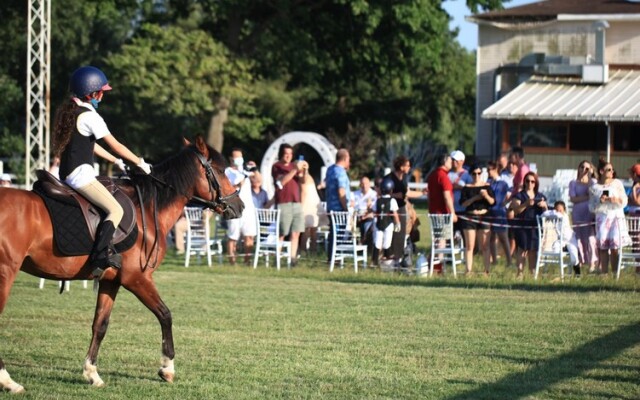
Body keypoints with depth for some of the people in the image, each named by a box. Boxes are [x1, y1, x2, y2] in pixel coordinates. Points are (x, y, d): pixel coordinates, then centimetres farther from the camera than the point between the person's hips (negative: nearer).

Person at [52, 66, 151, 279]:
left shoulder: (67, 111, 16)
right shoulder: (89, 116, -12)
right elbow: (116, 145, -8)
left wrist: (115, 161, 28)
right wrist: (140, 162, 5)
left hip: (67, 174, 10)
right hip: (80, 174, -10)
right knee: (115, 210, -15)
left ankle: (106, 250, 17)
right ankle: (99, 258, -28)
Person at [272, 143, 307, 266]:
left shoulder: (294, 166, 20)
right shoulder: (276, 167, 2)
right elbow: (282, 181, -13)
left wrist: (304, 170, -8)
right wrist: (295, 170, -21)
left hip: (296, 203, 6)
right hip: (283, 204, -6)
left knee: (296, 233, -1)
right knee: (281, 233, -8)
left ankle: (293, 258, -3)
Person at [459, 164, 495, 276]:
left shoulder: (487, 186, 6)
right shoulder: (467, 188, 5)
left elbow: (493, 202, -1)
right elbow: (463, 203, -5)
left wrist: (486, 196, -20)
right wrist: (474, 198, -18)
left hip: (484, 217, 0)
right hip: (469, 217, 0)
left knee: (485, 246, -1)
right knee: (469, 246, 0)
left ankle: (486, 271, 2)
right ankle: (468, 270, 2)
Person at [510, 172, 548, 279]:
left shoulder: (541, 197, 17)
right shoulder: (519, 195, 6)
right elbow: (516, 210, -8)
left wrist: (544, 206, -5)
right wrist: (526, 204, -23)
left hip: (536, 227, 3)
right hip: (522, 226, -3)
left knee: (533, 250, 3)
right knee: (522, 250, -12)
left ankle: (533, 273, 7)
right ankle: (520, 273, -12)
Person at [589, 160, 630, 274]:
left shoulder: (617, 183, 7)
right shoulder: (594, 188, 6)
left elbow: (624, 201, 5)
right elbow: (592, 207, 5)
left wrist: (616, 200, -15)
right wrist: (600, 202, -13)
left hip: (616, 217, 0)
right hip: (602, 218, 0)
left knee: (615, 247, -7)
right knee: (603, 247, -4)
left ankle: (615, 273, -4)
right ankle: (603, 272, -2)